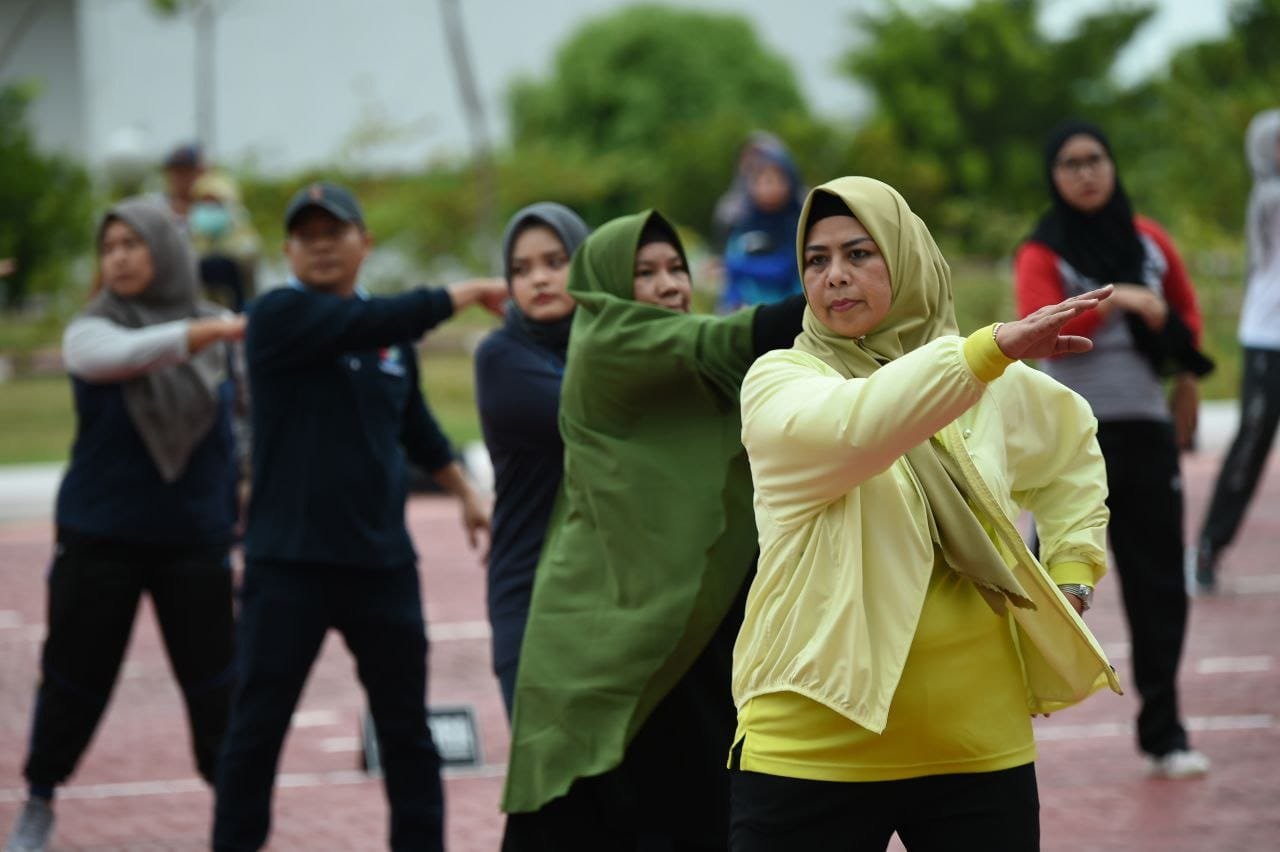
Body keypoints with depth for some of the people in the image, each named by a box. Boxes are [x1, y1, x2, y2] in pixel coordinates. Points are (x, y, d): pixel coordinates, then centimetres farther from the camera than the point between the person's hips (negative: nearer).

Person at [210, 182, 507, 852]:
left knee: (406, 727, 11)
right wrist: (472, 290, -14)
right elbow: (377, 323, -23)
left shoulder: (388, 329, 10)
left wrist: (465, 492, 22)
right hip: (288, 562, -5)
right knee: (257, 726, -1)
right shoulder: (281, 314, -9)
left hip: (382, 560, 5)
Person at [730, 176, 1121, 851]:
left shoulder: (996, 388, 11)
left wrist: (1071, 573, 18)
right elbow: (852, 426, -25)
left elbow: (1074, 447, 32)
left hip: (979, 744, 3)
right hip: (814, 750, -3)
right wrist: (994, 347, -34)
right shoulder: (777, 382, -2)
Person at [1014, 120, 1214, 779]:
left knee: (1160, 585, 4)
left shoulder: (1146, 239, 9)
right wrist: (1115, 299, -30)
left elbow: (1184, 305, 25)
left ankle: (1163, 732, 10)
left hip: (1146, 427, 5)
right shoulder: (1043, 253, -6)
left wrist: (1186, 377, 15)